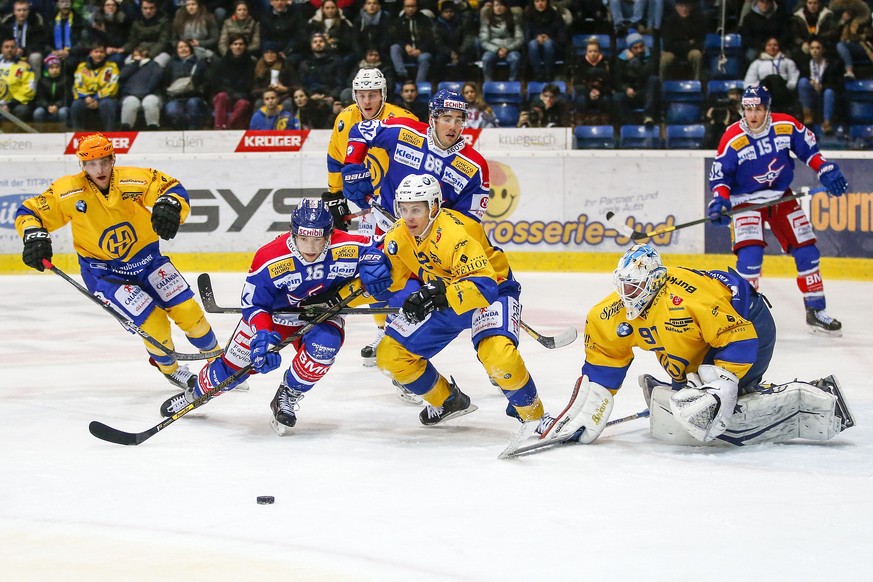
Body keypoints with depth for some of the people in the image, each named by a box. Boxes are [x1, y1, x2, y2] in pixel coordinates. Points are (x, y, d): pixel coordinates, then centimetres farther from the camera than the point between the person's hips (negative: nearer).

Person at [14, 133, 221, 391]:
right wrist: (35, 237, -28)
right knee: (153, 322, -16)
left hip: (145, 257, 2)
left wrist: (169, 205, -39)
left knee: (187, 310, -5)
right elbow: (28, 212, -9)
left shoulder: (133, 180, -18)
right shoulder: (68, 191, -18)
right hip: (102, 271, -2)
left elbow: (173, 188, -16)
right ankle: (168, 368, 16)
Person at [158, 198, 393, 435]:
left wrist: (372, 264, -33)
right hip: (272, 314, 0)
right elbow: (252, 303, -21)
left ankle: (287, 397, -9)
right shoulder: (269, 259, -30)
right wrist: (262, 335, -37)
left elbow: (372, 248, -9)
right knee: (233, 365, 5)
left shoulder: (344, 248, -28)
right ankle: (195, 393, 39)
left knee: (323, 345, -34)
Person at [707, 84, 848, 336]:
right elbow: (719, 175, -13)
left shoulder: (787, 126, -12)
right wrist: (720, 201, -28)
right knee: (750, 254, -22)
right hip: (746, 200, -4)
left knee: (807, 251, 4)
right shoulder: (732, 140, -19)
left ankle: (816, 311, 18)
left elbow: (809, 149, 3)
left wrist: (827, 171, -7)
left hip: (782, 197, 4)